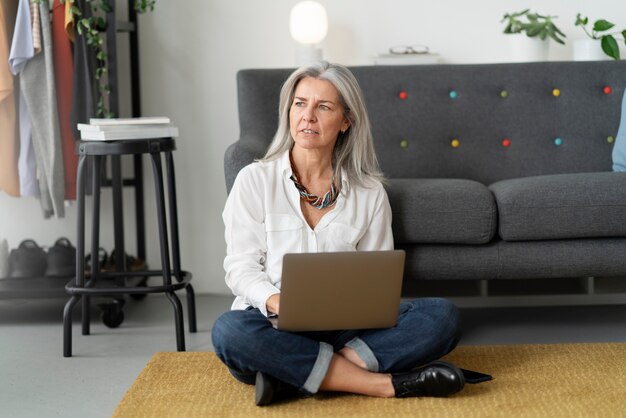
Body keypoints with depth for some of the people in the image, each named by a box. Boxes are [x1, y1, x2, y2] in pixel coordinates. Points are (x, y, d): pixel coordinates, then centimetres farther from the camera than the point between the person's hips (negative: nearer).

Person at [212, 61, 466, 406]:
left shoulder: (369, 192, 9)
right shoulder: (255, 180, 4)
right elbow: (241, 268, -1)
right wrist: (276, 302, -22)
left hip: (346, 328, 2)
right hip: (276, 327, -2)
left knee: (442, 316, -22)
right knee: (229, 331, -37)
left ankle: (293, 378, -29)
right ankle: (386, 384, -29)